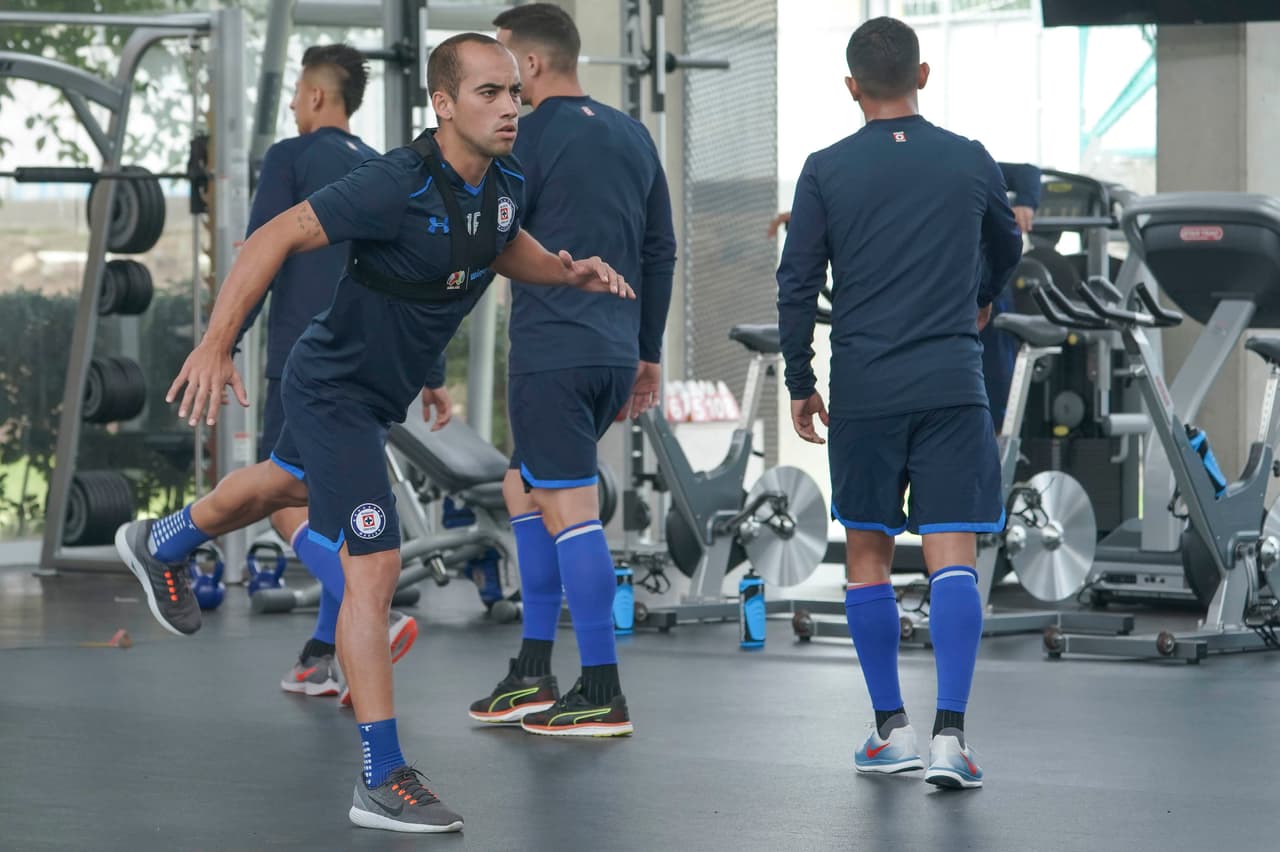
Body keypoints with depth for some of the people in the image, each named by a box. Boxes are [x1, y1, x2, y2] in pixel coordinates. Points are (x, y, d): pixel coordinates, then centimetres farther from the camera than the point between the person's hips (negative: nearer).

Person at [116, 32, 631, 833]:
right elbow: (276, 238, -29)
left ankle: (159, 544, 64)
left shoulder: (506, 183, -7)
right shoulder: (399, 185, -32)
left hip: (384, 391, 10)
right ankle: (382, 783, -9)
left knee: (288, 485, 35)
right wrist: (216, 346, -33)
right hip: (336, 389, -10)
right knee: (374, 568, -14)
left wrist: (570, 271, -4)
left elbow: (506, 248, 16)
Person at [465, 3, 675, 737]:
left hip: (550, 355, -8)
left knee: (569, 510, -5)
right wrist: (649, 352, 21)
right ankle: (533, 677, 18)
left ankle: (603, 696, -6)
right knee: (526, 491, 19)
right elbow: (662, 251, 16)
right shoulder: (632, 136, 13)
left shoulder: (527, 140, -8)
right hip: (615, 355, 8)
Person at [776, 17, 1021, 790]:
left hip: (862, 391, 0)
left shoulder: (826, 170, -1)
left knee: (868, 556, 12)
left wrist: (800, 384, 12)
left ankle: (893, 731, 15)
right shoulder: (970, 161, 4)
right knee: (953, 559, -3)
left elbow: (798, 284, 0)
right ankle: (949, 735, -13)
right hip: (953, 385, 0)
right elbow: (1007, 248, 23)